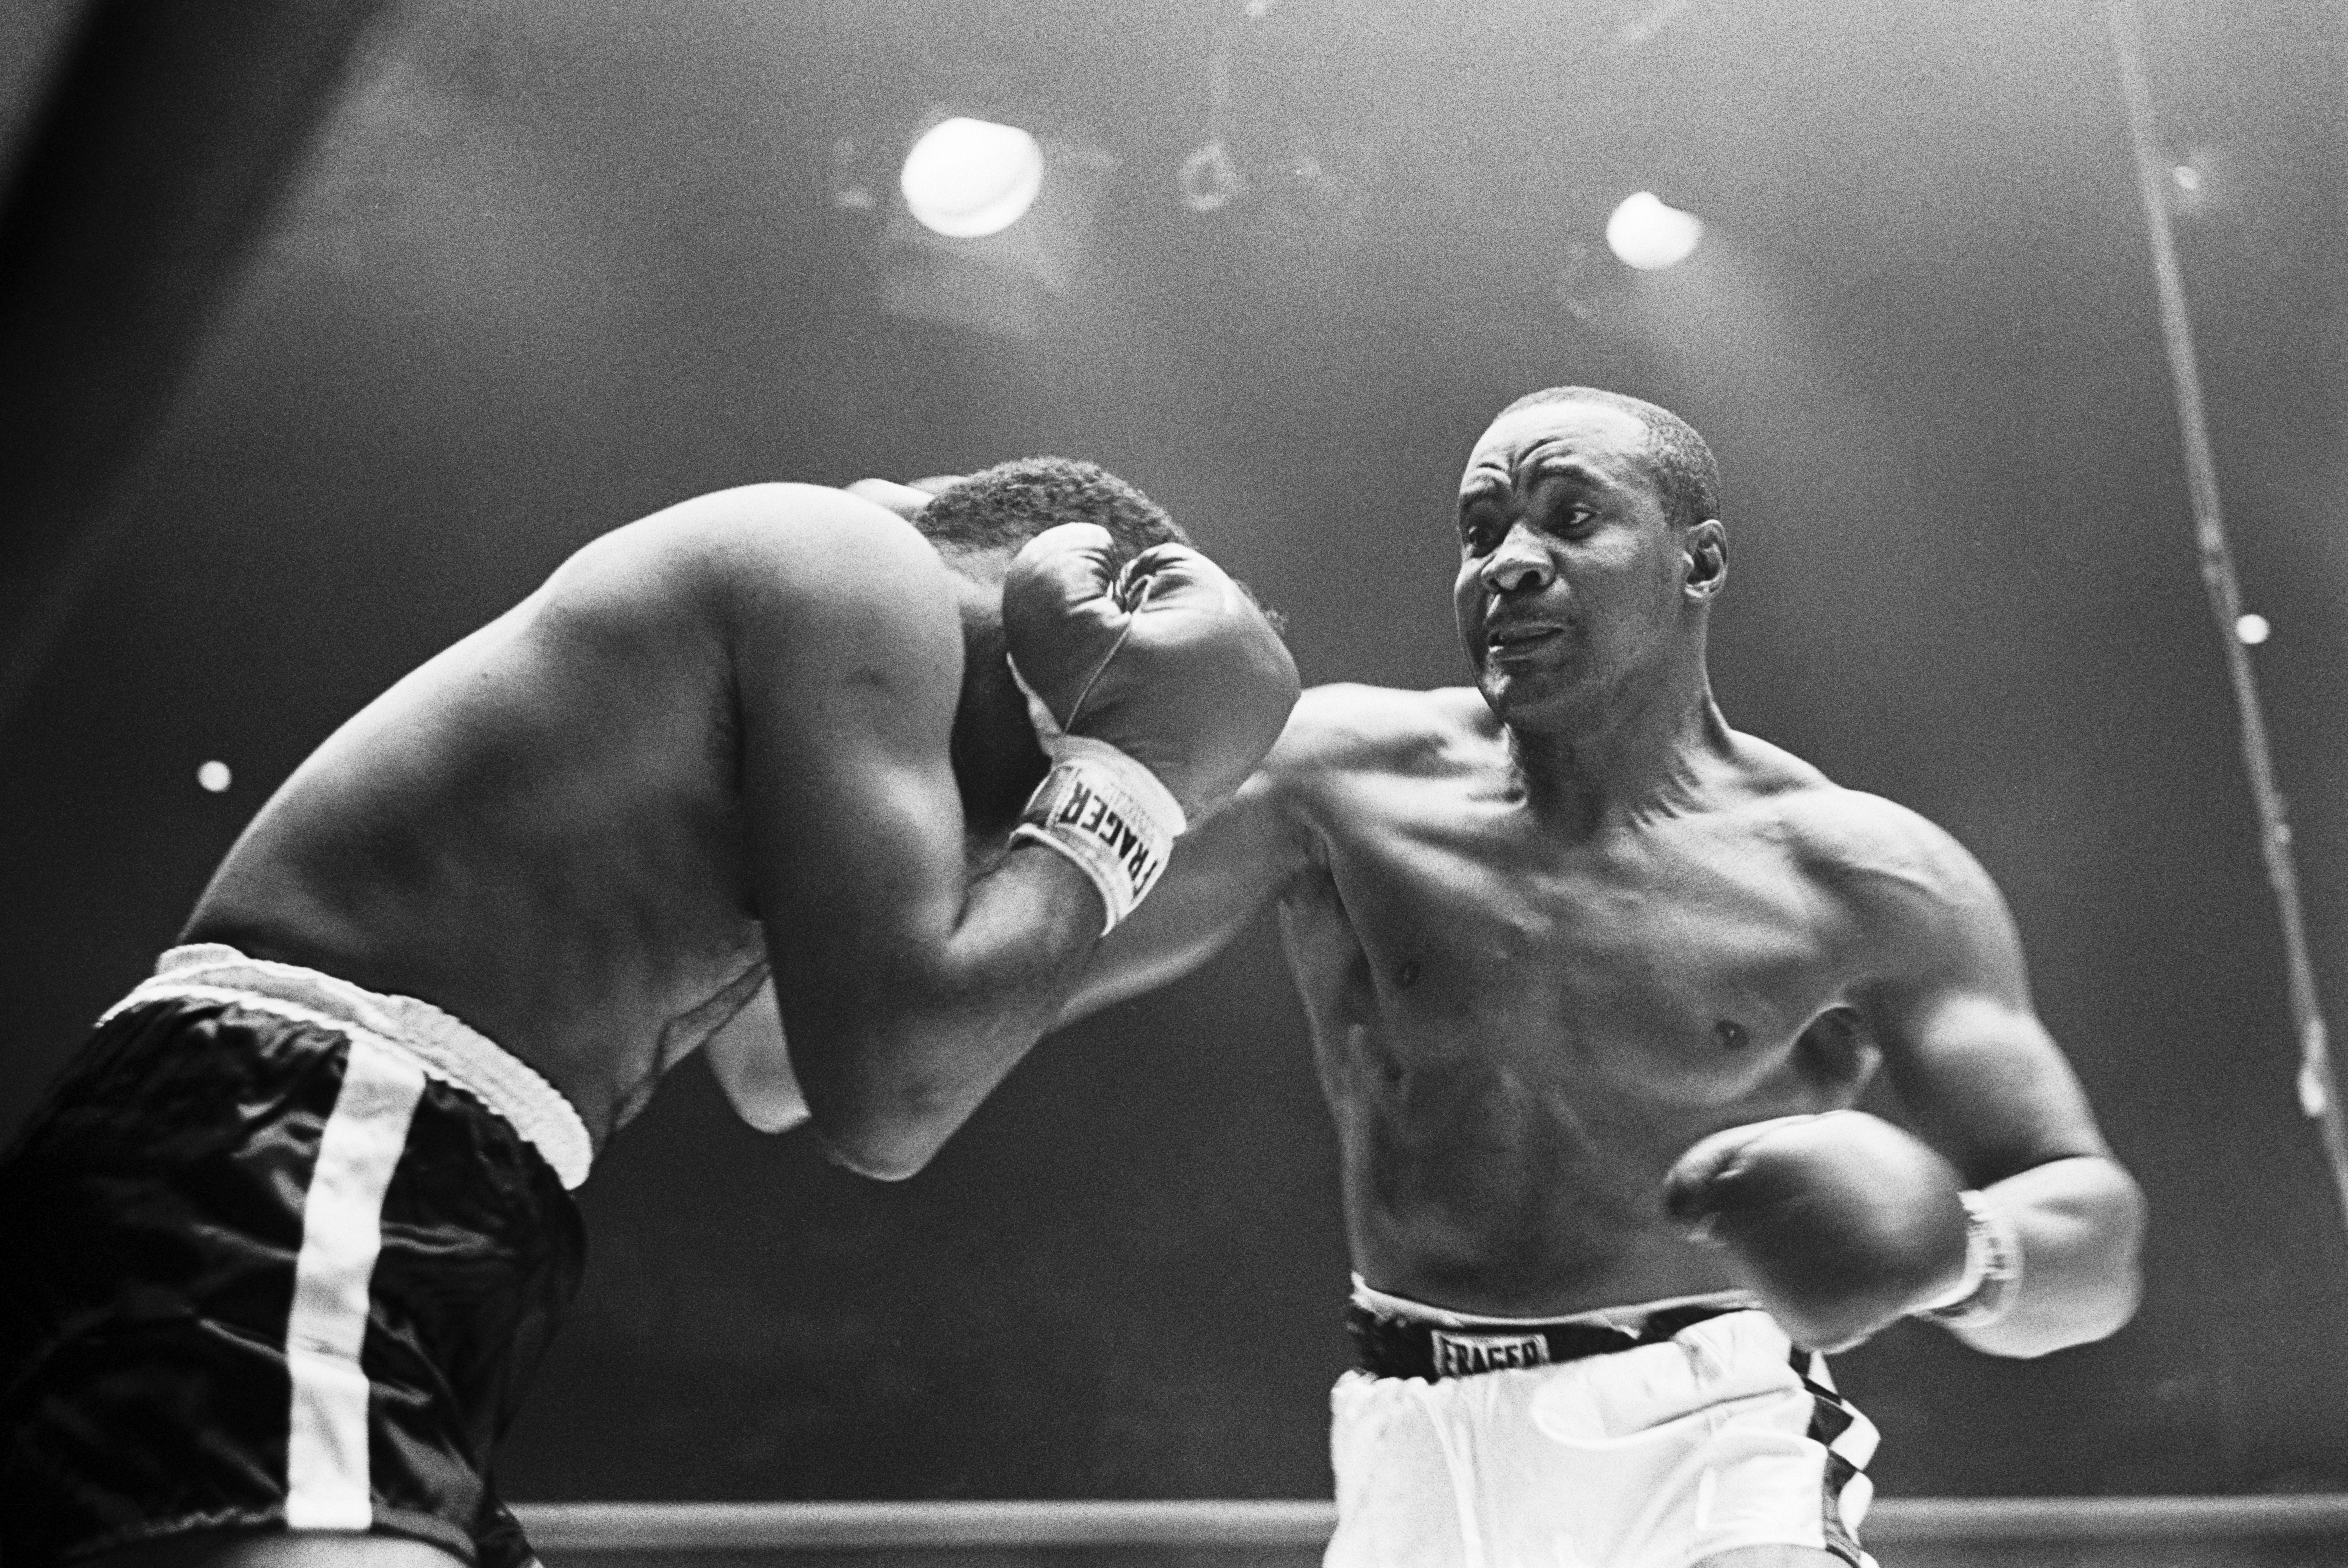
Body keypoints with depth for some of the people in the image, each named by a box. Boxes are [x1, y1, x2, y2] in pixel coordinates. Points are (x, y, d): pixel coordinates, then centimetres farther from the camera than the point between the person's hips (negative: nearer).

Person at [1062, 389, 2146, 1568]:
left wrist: (1954, 1257, -26)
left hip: (1714, 1465, -1)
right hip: (1415, 1471, 2)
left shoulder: (1863, 877, -4)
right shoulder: (1341, 783, -3)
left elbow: (2094, 1254, -4)